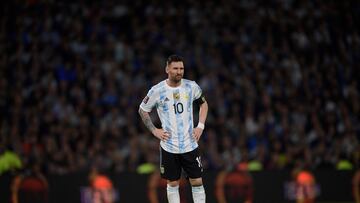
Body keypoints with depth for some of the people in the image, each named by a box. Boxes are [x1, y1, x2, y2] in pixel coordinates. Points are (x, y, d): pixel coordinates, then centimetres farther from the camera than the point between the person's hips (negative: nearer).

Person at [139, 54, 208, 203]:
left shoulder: (191, 86, -3)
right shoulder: (157, 90, -8)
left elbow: (203, 104, 15)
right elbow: (142, 110, 7)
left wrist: (200, 126, 4)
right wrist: (154, 130, -2)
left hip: (190, 145, 1)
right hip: (169, 147, -1)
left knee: (197, 182, 1)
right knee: (172, 184, 7)